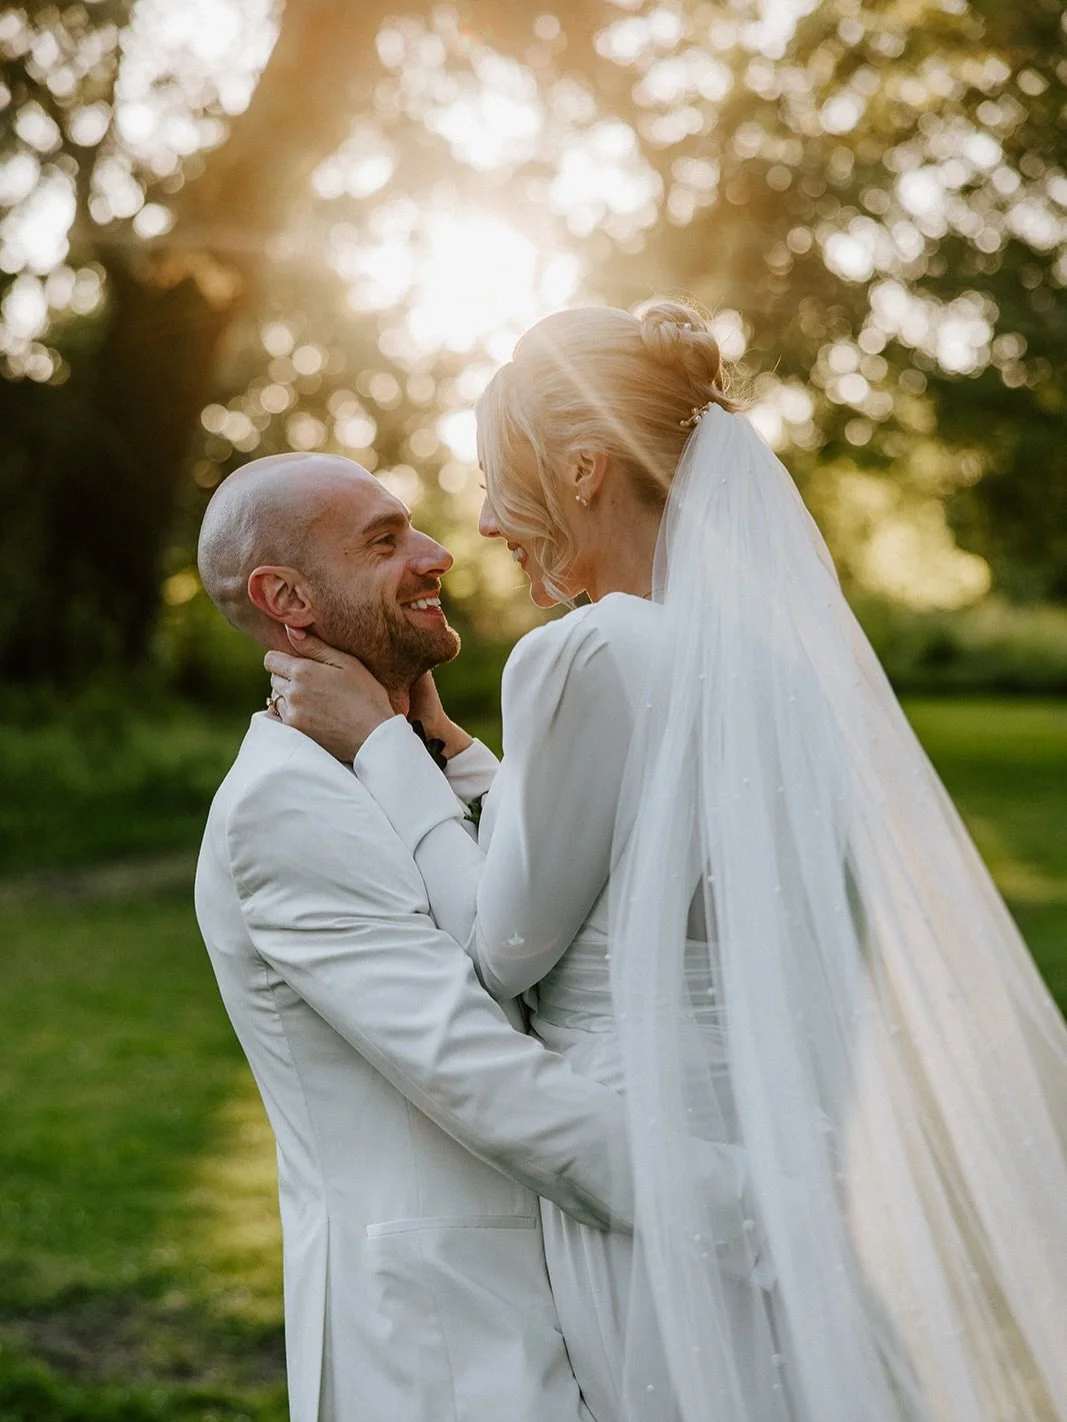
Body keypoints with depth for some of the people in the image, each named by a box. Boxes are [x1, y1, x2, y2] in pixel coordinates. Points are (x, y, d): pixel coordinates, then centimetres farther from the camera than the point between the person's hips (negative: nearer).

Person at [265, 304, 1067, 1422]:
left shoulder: (586, 657, -17)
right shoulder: (777, 651, 7)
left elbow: (504, 947, -10)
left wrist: (379, 744, -1)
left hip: (654, 1171, -7)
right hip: (784, 1155, 7)